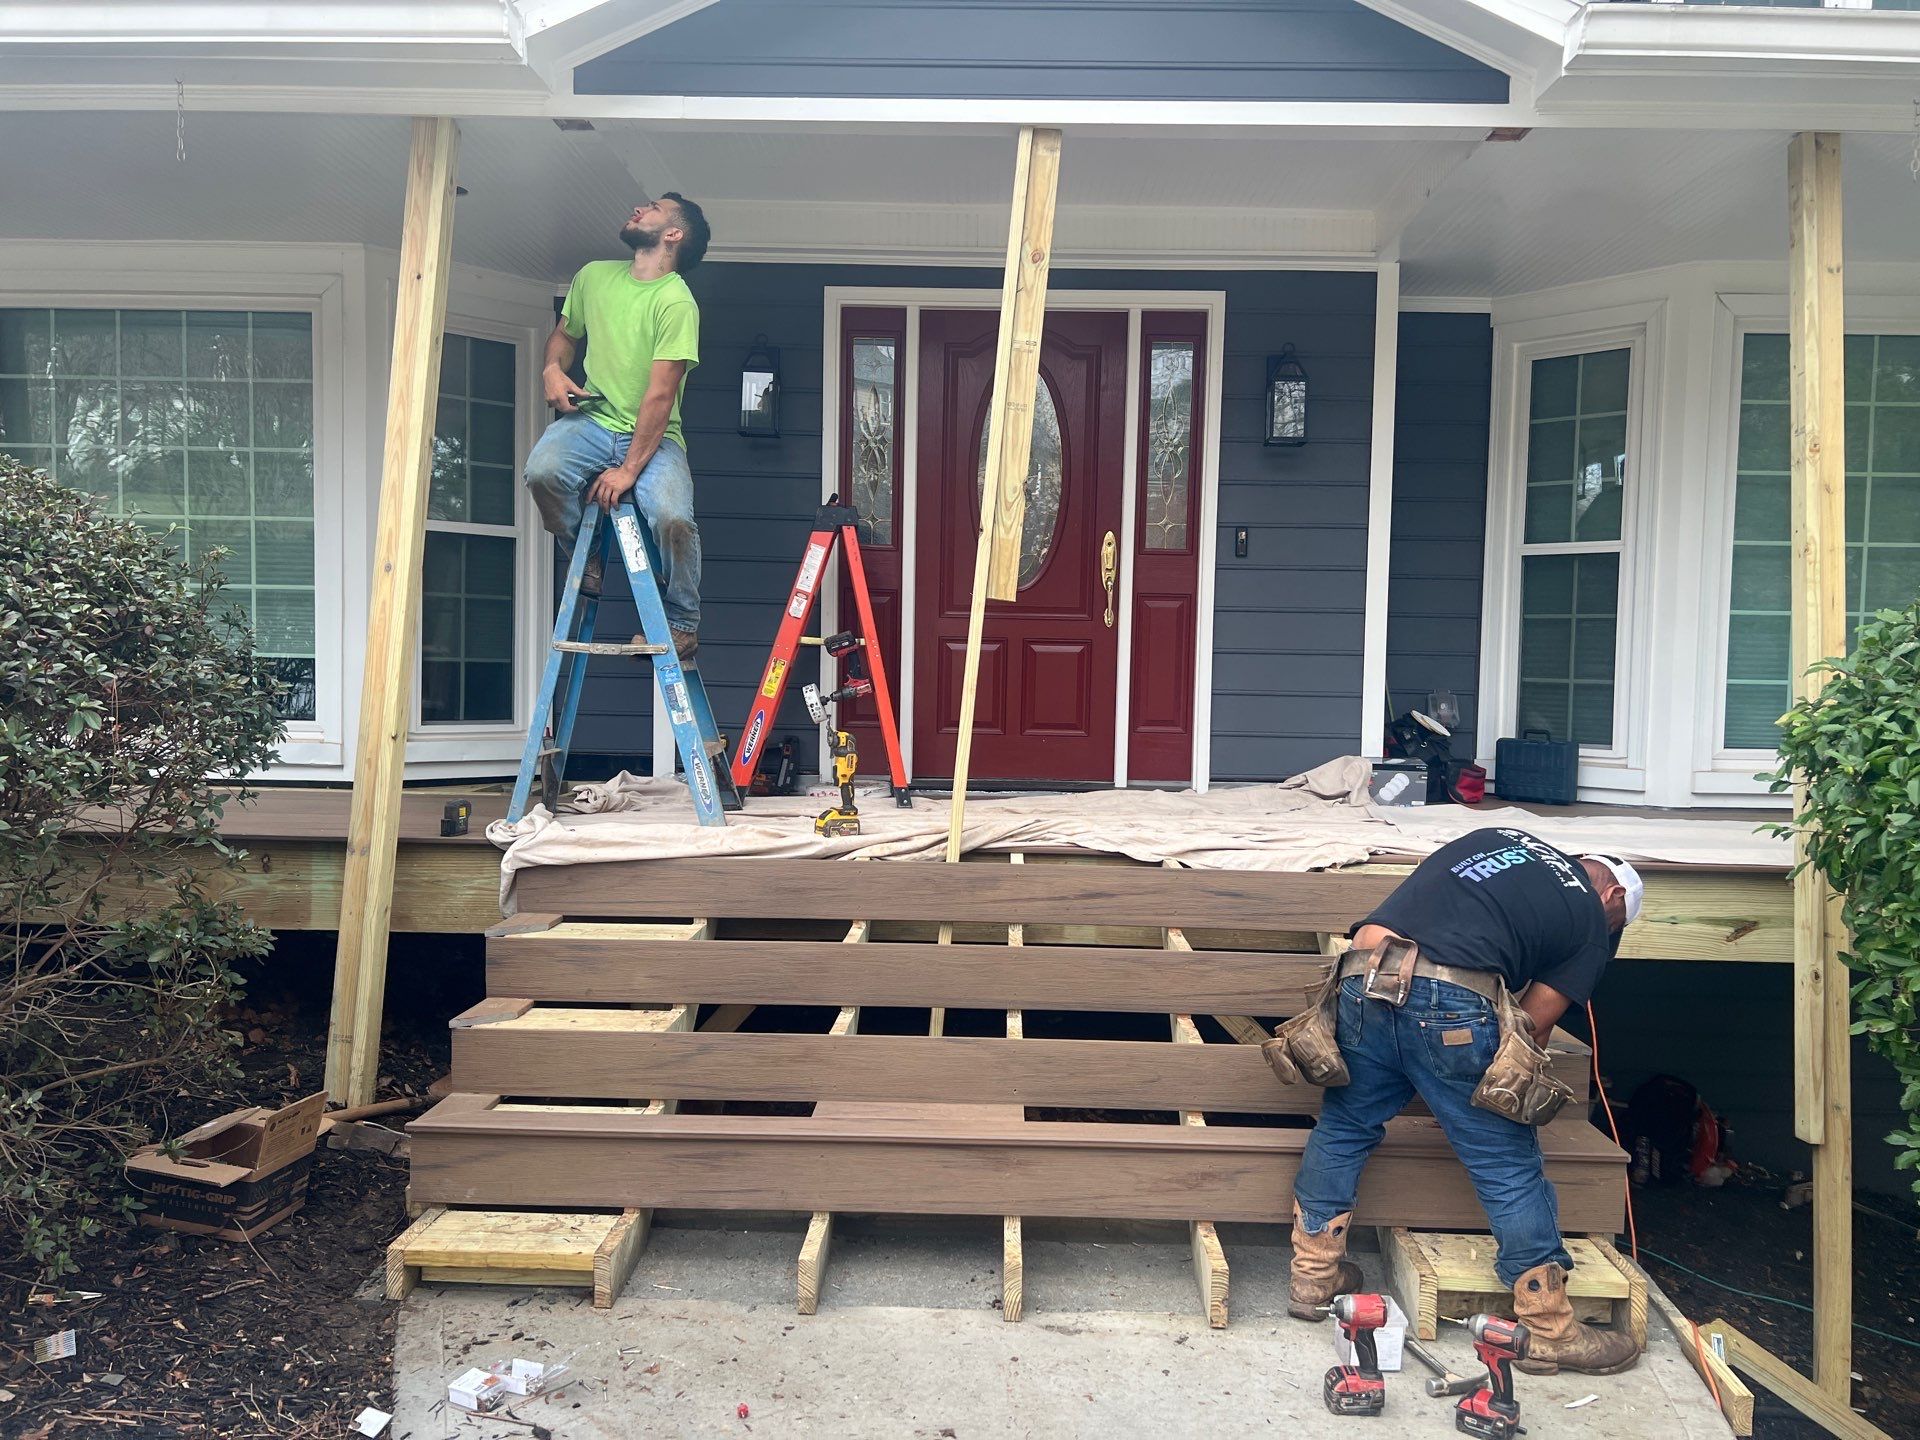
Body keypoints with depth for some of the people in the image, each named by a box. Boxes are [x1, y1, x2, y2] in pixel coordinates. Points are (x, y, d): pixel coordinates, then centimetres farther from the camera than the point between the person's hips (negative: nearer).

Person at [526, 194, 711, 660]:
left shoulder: (677, 302, -13)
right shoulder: (594, 276, 7)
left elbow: (660, 395, -18)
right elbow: (564, 333, 25)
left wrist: (628, 469, -21)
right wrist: (553, 369, 1)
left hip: (653, 435, -4)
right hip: (593, 419, 4)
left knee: (672, 516, -30)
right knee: (542, 471, -28)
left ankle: (683, 625, -6)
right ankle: (583, 558, 1)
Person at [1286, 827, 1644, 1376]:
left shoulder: (1496, 836, 28)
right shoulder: (1594, 925, 16)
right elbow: (1534, 1023, 14)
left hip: (1363, 970, 5)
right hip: (1451, 1005, -5)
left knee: (1343, 1128, 23)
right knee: (1511, 1167, 11)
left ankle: (1313, 1277, 34)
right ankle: (1549, 1331, 24)